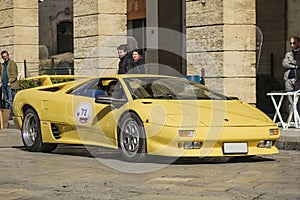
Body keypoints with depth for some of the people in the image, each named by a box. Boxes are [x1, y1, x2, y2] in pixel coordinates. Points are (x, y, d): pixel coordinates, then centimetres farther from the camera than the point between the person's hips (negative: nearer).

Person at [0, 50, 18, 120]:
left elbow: (14, 74, -8)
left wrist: (10, 82, -14)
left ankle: (11, 114, -10)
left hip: (10, 85, -7)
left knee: (10, 100, -9)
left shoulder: (12, 63, -2)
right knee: (6, 100, 8)